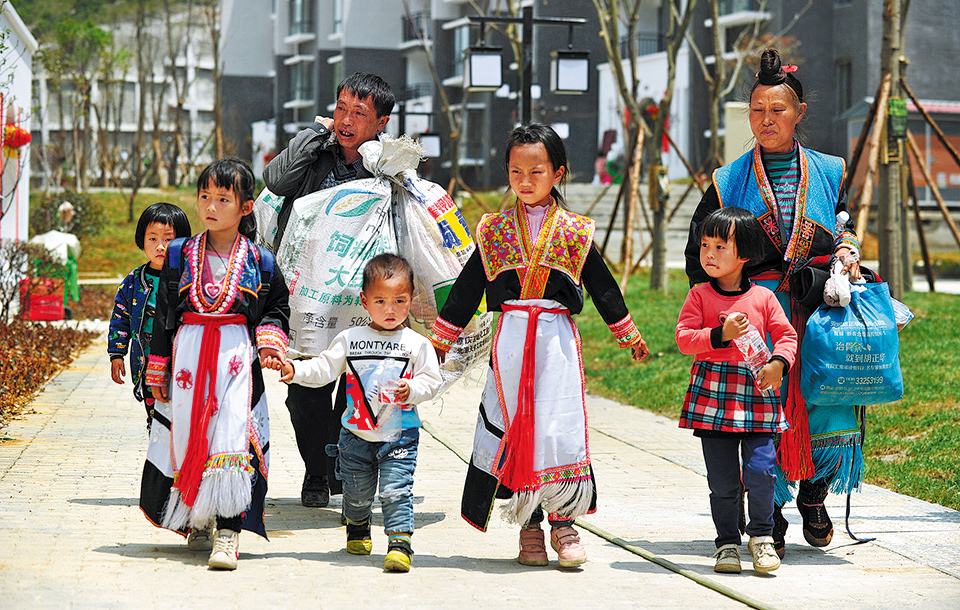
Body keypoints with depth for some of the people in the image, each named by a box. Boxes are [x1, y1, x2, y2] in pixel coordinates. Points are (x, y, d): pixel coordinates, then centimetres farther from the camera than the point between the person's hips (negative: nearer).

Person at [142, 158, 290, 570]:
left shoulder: (260, 262, 3)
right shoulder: (180, 255, 7)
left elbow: (277, 308, 14)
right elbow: (164, 315, 11)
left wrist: (269, 341, -6)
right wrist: (158, 370, 10)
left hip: (237, 356, -2)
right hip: (188, 353, 2)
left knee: (233, 435, -13)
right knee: (188, 434, 4)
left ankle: (229, 530, -16)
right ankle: (195, 521, 22)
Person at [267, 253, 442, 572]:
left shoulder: (417, 344, -2)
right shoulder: (350, 339, 3)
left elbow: (431, 381, -4)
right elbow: (324, 368, 3)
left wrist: (412, 389, -23)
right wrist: (295, 370, -11)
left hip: (400, 435, -3)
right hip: (356, 435, 3)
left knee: (396, 491, -12)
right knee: (357, 492, 16)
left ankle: (400, 542, -10)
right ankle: (358, 529, 41)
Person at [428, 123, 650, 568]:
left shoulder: (575, 232, 4)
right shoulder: (494, 231, 6)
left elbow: (602, 287, 13)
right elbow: (466, 289, 11)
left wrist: (629, 336, 19)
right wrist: (441, 339, 12)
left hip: (557, 341, -1)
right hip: (511, 342, 1)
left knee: (559, 429, -8)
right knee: (516, 430, -1)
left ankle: (563, 521, 2)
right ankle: (529, 525, 8)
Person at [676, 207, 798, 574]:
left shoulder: (763, 298, 6)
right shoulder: (699, 296, 4)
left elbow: (786, 335, 7)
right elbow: (684, 338, -3)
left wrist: (778, 363, -12)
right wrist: (721, 335, -16)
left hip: (756, 391, 0)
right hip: (712, 393, 0)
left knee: (760, 468, -10)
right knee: (721, 477, 3)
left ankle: (761, 535, 8)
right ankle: (727, 542, 15)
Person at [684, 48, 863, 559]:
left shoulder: (828, 172, 12)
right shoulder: (728, 182, 8)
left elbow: (846, 226, 25)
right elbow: (699, 255, 12)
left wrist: (847, 250, 2)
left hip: (821, 308, 1)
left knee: (832, 414, -7)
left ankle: (813, 492, 21)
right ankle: (770, 519, 7)